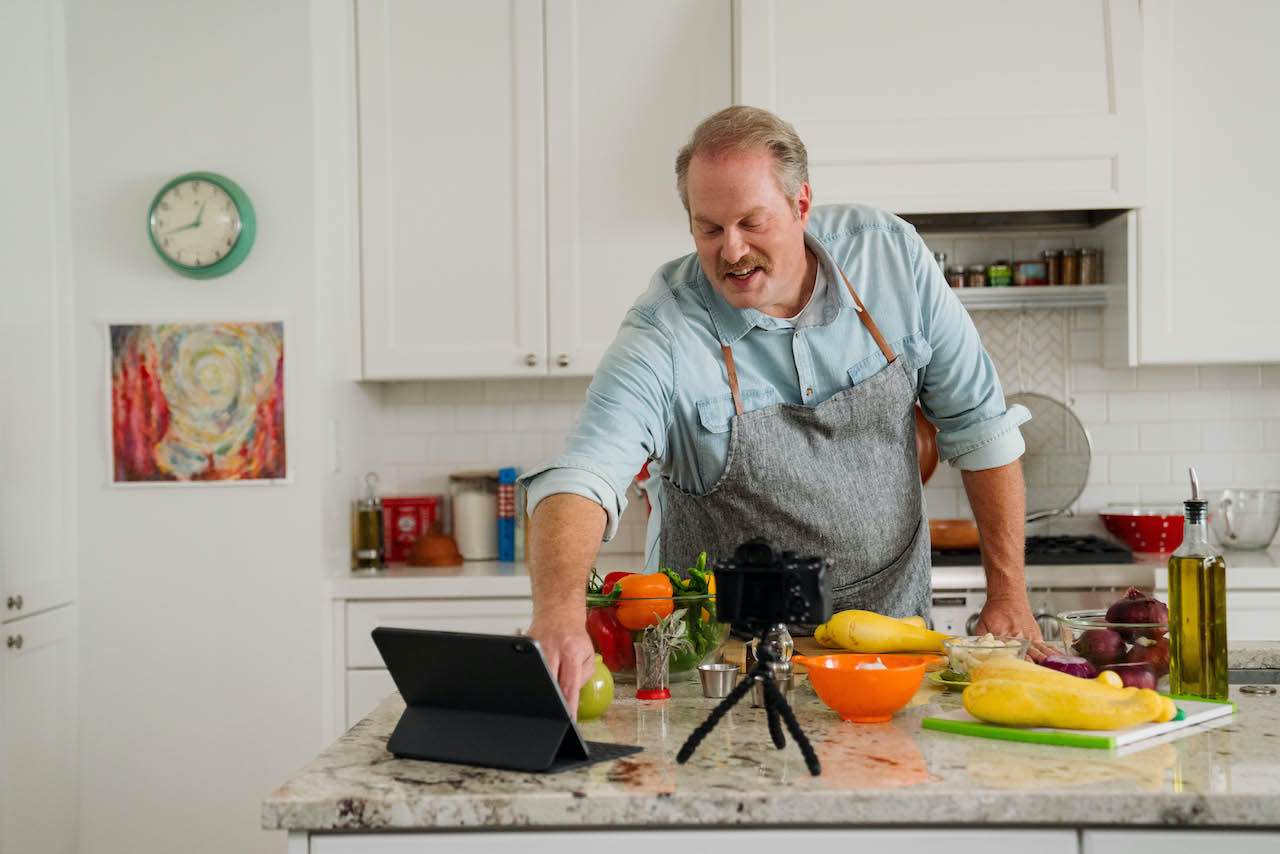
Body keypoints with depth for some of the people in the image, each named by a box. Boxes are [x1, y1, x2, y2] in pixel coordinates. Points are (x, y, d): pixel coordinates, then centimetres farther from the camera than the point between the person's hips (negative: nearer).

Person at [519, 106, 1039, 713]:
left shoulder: (890, 255, -7)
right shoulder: (663, 335, -18)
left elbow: (979, 424, 1)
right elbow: (581, 479, -31)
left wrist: (1008, 594, -1)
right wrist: (558, 610, -52)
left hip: (891, 637, 2)